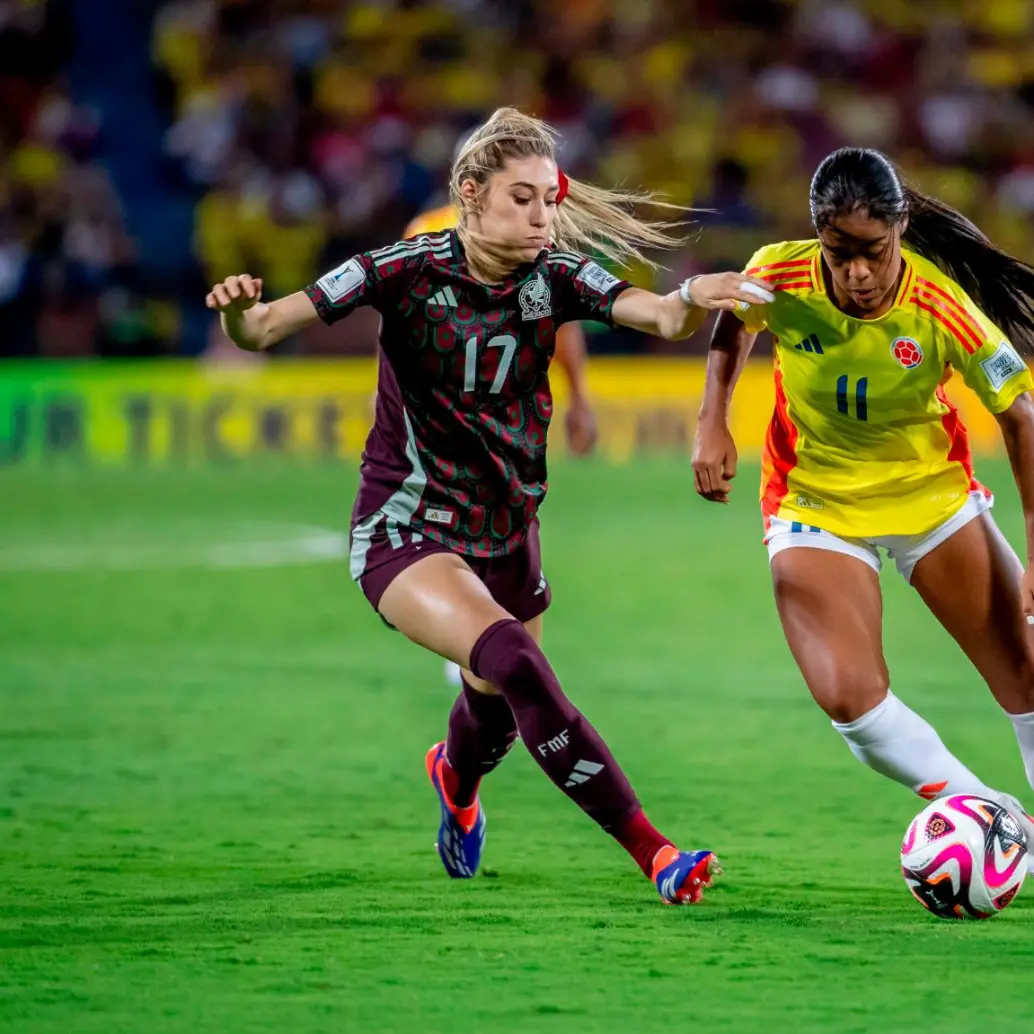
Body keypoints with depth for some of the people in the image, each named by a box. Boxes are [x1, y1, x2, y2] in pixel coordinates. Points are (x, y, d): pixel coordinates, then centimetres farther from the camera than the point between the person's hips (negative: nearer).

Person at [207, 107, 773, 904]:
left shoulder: (554, 276, -9)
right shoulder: (406, 272, -16)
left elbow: (659, 316, -25)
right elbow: (264, 330, -19)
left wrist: (691, 302, -48)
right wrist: (240, 310, -42)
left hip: (507, 534, 5)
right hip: (405, 534, -5)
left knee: (500, 707, 20)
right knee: (513, 659, -30)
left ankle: (456, 776, 60)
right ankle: (651, 852, -30)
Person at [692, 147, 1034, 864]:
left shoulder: (940, 305, -26)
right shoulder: (780, 275, -21)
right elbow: (734, 324, 5)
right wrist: (713, 422, -7)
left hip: (934, 491, 0)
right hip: (813, 504, 0)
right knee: (851, 698, -18)